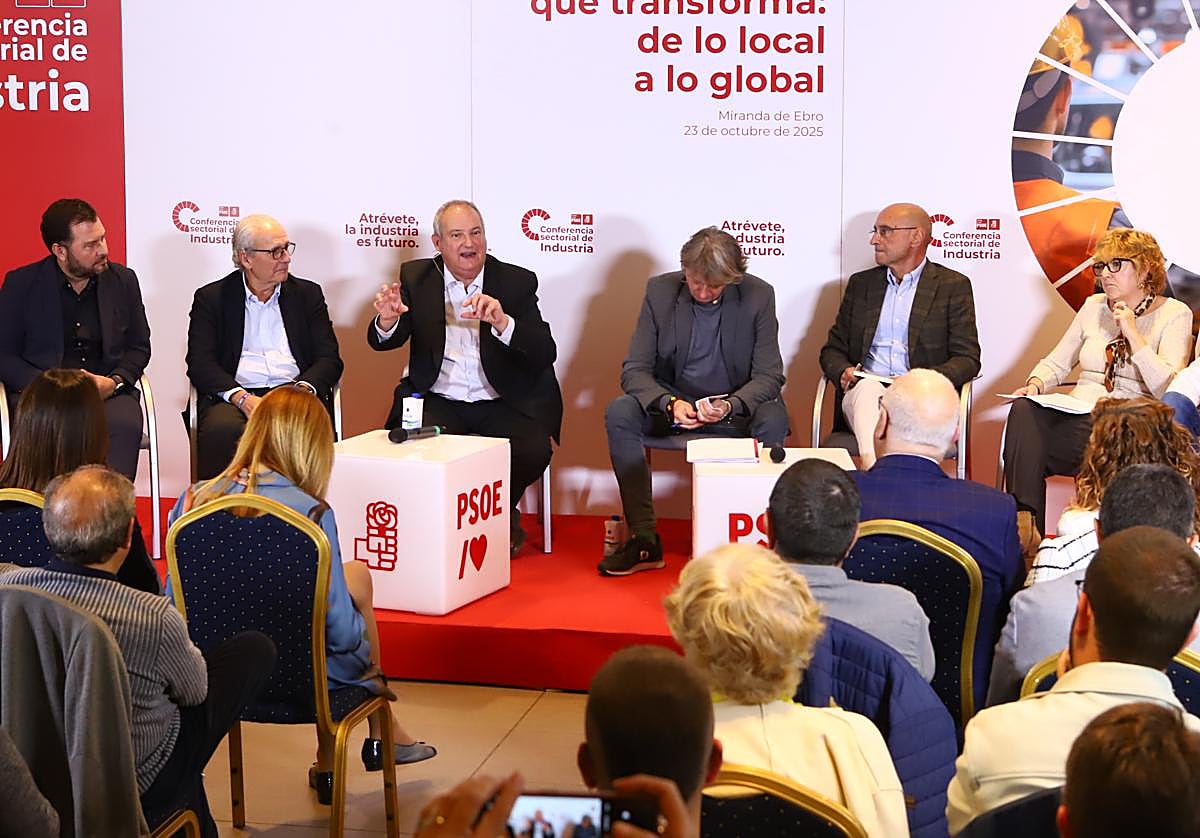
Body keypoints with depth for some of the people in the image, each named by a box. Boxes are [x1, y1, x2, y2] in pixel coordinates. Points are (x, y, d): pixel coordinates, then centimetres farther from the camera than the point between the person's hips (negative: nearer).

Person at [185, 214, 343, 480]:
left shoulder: (308, 294, 18)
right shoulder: (211, 298, 12)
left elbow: (329, 359, 10)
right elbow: (200, 364, 1)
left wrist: (302, 390, -12)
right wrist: (242, 398, -17)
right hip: (234, 395, -1)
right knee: (222, 430, -35)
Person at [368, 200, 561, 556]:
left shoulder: (516, 282, 1)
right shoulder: (416, 278, 6)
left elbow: (546, 353, -9)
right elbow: (382, 342, -2)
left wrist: (502, 322, -28)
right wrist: (387, 320, -27)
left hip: (502, 403, 0)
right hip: (438, 401, 0)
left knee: (533, 450, -28)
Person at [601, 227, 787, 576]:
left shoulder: (758, 296, -9)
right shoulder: (660, 290, -7)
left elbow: (769, 376, -10)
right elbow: (634, 370, -8)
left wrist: (731, 405, -31)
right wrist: (670, 404, -29)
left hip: (733, 407, -1)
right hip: (672, 404, 1)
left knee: (773, 418, -33)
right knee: (619, 413, -27)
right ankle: (644, 538, -24)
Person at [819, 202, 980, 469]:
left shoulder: (953, 286, 10)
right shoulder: (861, 284, 22)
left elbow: (967, 359, 3)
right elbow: (833, 349, 22)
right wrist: (843, 372, -3)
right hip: (865, 392, 2)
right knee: (868, 388, -35)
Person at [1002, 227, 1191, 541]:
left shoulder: (1174, 314, 4)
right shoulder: (1094, 307, 20)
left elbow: (1167, 389, -8)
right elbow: (1057, 362, 22)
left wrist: (1133, 335, -12)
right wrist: (1035, 384, -1)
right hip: (1076, 416, 5)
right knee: (1024, 409, -29)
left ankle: (1029, 528, -26)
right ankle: (1024, 521, -36)